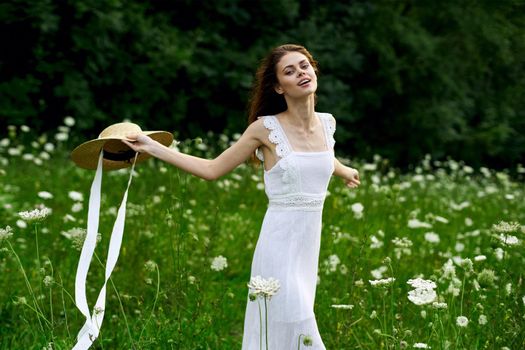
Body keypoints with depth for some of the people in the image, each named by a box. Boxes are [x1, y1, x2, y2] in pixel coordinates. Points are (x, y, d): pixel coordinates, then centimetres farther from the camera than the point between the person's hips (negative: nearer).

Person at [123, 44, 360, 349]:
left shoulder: (327, 123, 6)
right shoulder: (265, 129, -9)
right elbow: (212, 169, -1)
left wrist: (344, 171, 51)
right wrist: (151, 147, -6)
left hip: (310, 244, 5)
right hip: (280, 243, -5)